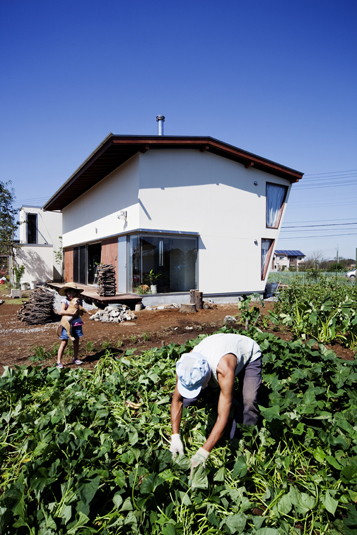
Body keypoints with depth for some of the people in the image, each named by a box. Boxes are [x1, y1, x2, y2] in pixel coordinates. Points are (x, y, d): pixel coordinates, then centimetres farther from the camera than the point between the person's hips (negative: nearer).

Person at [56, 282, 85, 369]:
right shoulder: (64, 301, -7)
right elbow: (61, 312, -22)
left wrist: (78, 308, -16)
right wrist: (73, 314, -23)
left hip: (76, 323, 5)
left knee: (76, 341, 13)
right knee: (64, 342, -4)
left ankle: (75, 358, 28)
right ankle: (59, 361, 4)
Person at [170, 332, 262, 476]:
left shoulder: (225, 371, -48)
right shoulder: (186, 366, -32)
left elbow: (223, 418, -44)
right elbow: (177, 400, -18)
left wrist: (203, 452, -44)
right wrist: (175, 436, -26)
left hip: (249, 354, -4)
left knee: (248, 401, -29)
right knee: (188, 393, -11)